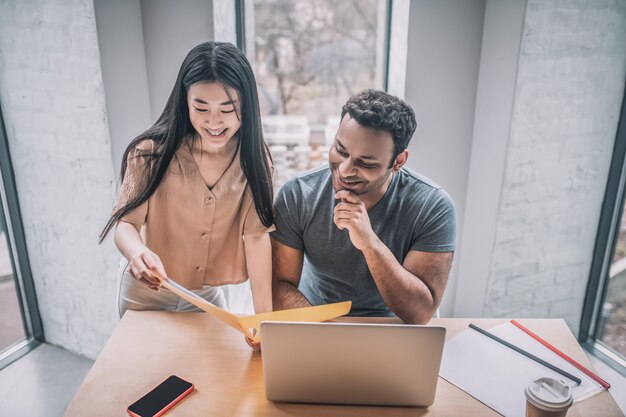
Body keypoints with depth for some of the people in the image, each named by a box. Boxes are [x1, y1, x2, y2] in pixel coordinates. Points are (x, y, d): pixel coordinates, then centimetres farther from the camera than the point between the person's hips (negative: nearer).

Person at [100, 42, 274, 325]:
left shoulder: (254, 158, -14)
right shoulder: (151, 152, -20)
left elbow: (256, 233, -20)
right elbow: (125, 222, -20)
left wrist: (264, 314, -28)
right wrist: (138, 254, -44)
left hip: (207, 294, 2)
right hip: (146, 293, -1)